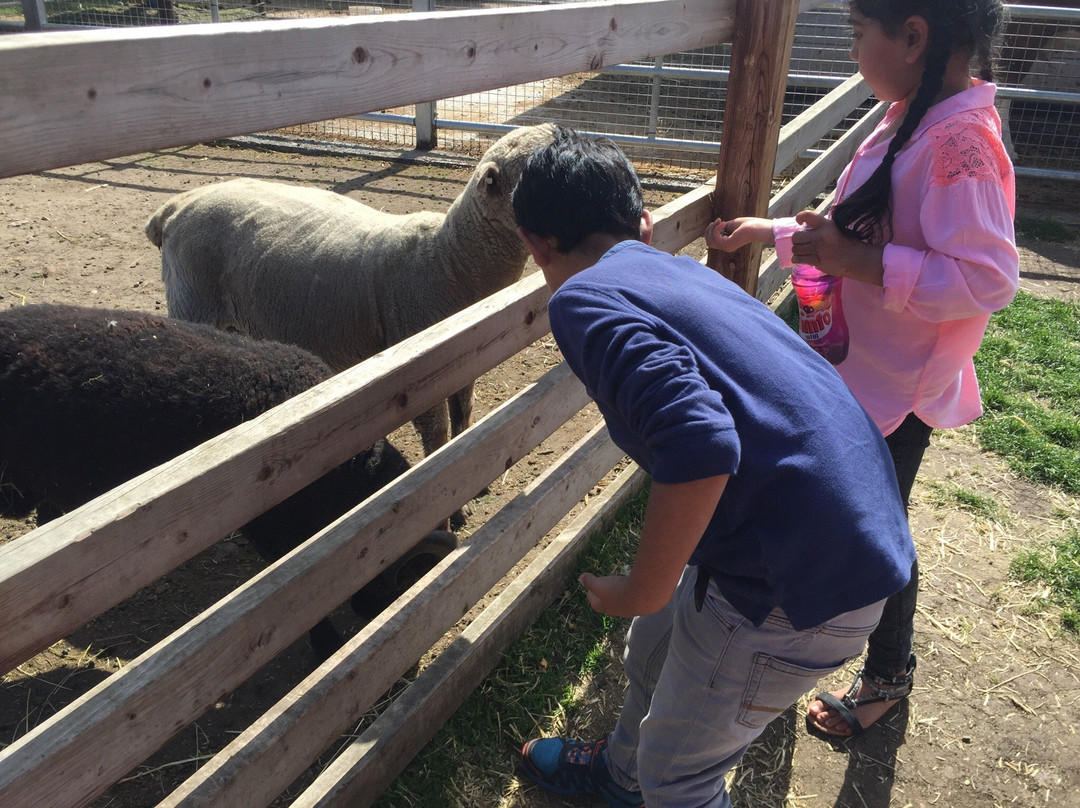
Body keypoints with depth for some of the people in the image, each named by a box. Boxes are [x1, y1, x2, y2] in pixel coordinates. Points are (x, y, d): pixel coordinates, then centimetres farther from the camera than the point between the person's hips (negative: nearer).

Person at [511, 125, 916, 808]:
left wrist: (641, 592, -14)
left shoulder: (584, 298, -14)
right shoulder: (686, 271, 13)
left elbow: (701, 450, -29)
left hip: (803, 581, -9)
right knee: (659, 646, 30)